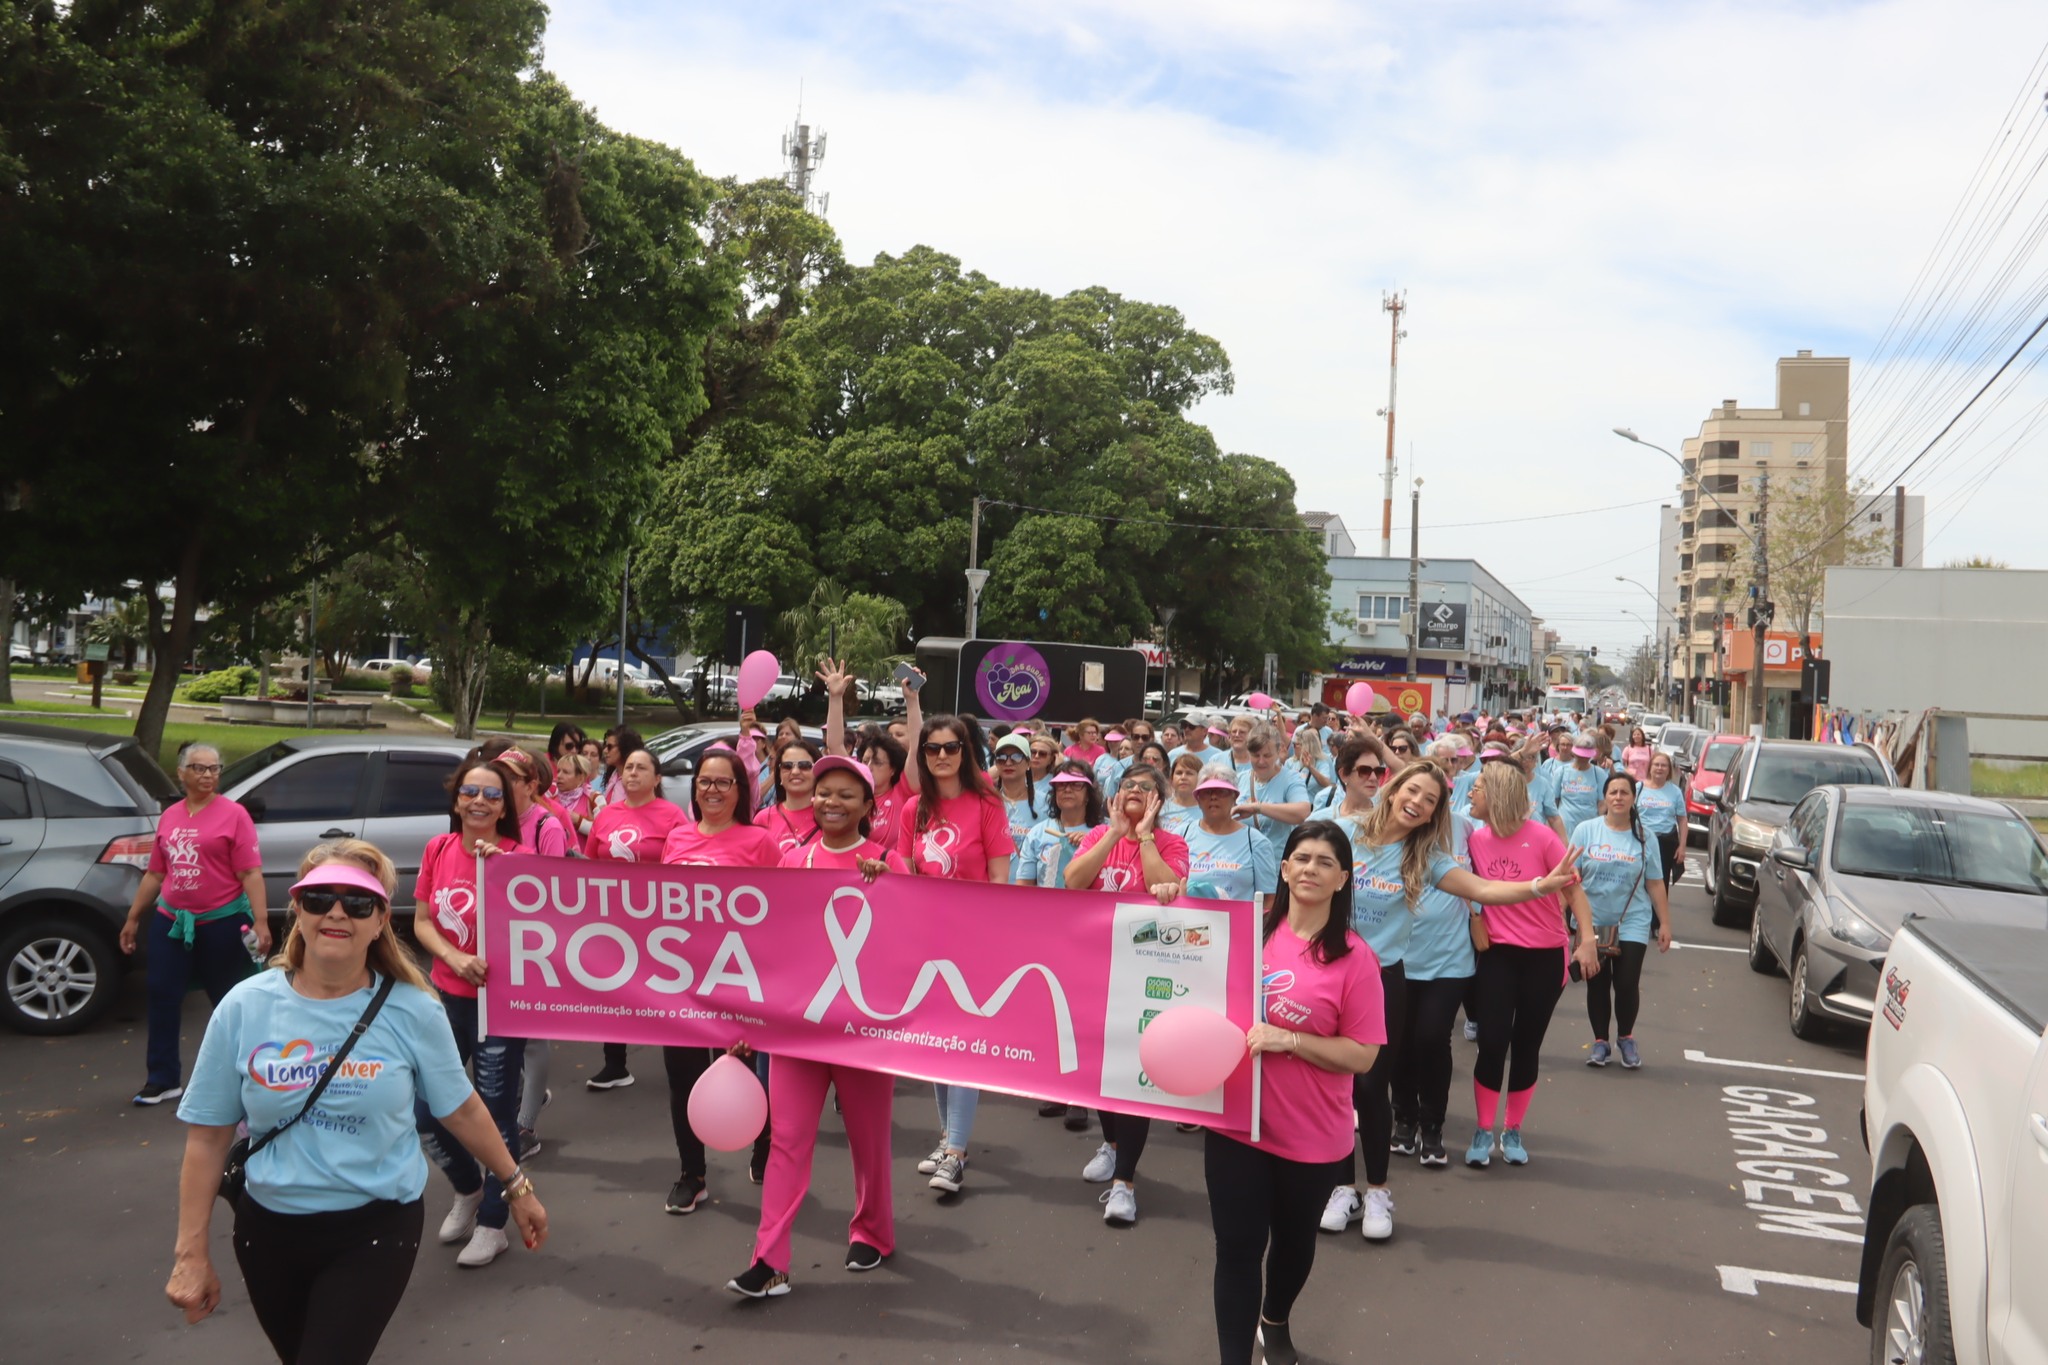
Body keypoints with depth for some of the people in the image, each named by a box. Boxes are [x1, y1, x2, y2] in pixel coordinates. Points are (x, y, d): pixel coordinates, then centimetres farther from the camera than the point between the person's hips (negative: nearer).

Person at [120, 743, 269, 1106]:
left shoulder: (233, 814, -6)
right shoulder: (169, 816, 8)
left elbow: (250, 873, -11)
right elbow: (155, 873, 15)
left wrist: (260, 920, -19)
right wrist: (133, 918, 16)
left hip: (222, 923, -4)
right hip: (172, 921, 5)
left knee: (230, 1001, 6)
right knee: (162, 996, 4)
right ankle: (163, 1079, 14)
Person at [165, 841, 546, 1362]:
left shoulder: (411, 1009, -11)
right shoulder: (245, 1007, -8)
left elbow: (461, 1110, 1)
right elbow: (208, 1136, -2)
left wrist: (516, 1186, 7)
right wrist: (191, 1253, -2)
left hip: (376, 1228, -2)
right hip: (270, 1229, 3)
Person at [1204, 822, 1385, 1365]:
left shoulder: (1354, 958, -12)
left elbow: (1363, 1055, -11)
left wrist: (1288, 1039, -23)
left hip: (1311, 1137, 0)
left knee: (1294, 1241, 22)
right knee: (1237, 1247, 2)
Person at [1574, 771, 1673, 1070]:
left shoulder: (1645, 838, 1)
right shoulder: (1586, 831, -3)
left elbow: (1655, 884, 4)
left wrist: (1665, 924, 3)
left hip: (1632, 923, 0)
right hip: (1592, 922, 0)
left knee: (1627, 984, -3)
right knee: (1597, 985, 6)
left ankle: (1626, 1039, 21)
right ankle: (1600, 1042, 23)